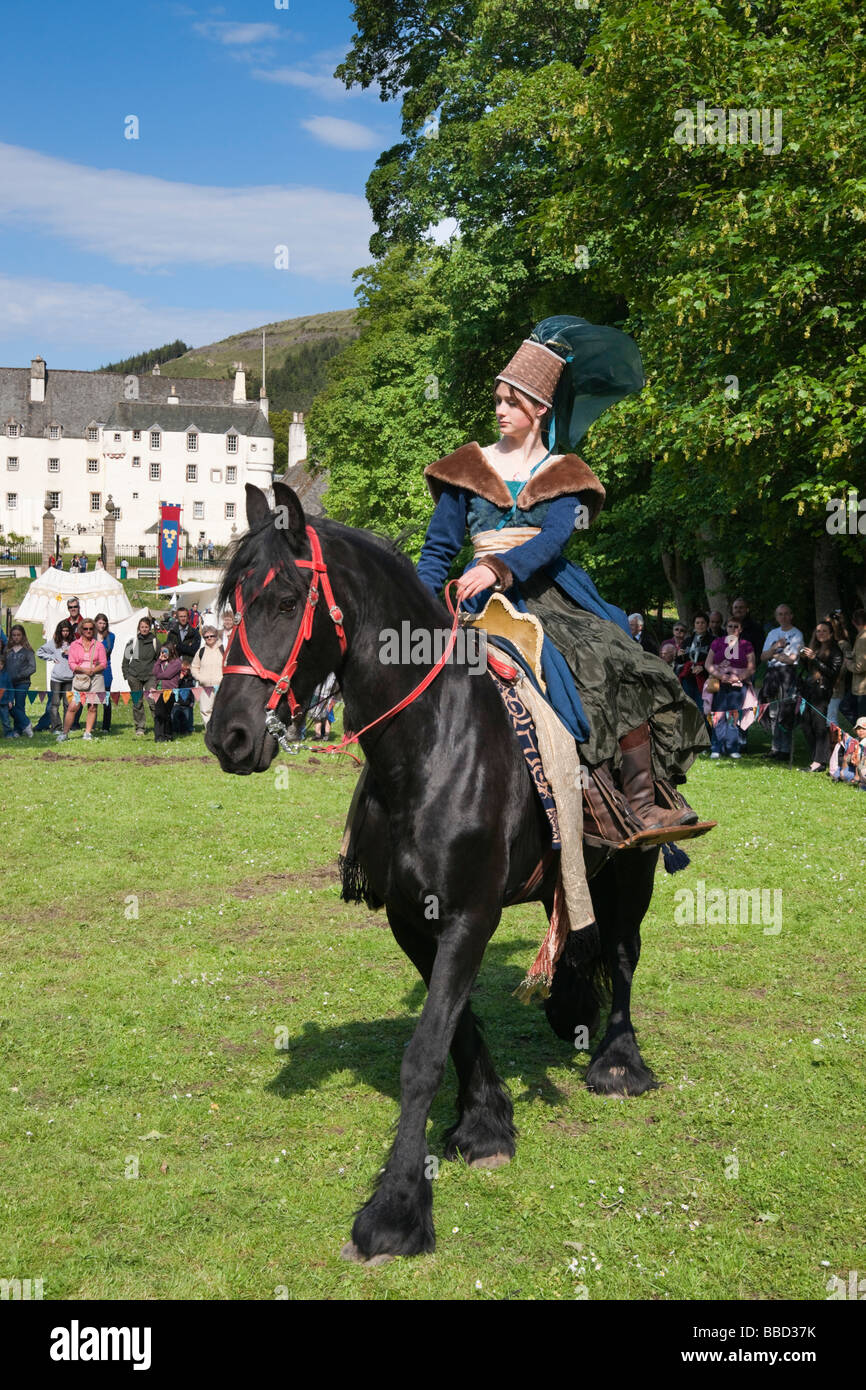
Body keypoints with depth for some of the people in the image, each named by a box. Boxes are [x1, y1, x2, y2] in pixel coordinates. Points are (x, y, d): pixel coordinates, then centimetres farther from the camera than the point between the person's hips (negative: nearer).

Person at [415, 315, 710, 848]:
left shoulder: (562, 475, 12)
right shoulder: (470, 469, 16)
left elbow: (554, 537, -8)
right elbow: (440, 548, 16)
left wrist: (499, 567, -27)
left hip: (550, 589, 2)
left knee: (619, 664, -24)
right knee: (556, 673, -31)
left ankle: (645, 803, -28)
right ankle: (598, 801, -35)